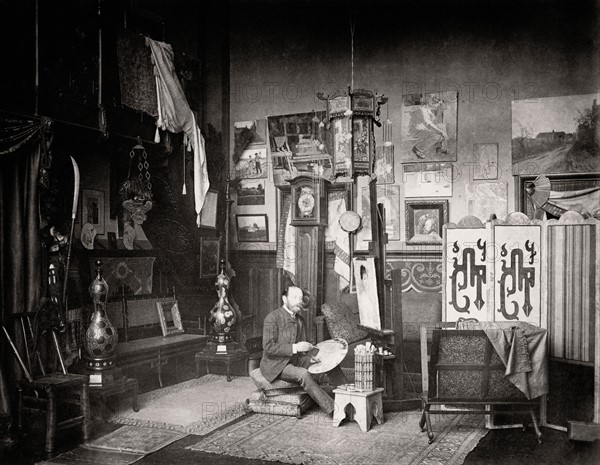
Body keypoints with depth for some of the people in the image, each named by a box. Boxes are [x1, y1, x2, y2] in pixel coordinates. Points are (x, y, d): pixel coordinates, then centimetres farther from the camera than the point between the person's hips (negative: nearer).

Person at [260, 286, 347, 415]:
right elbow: (268, 347, -20)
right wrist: (294, 348, -27)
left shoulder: (300, 320, 11)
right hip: (276, 364, -8)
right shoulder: (273, 317, -13)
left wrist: (309, 357, -4)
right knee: (303, 374, -34)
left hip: (295, 360, 8)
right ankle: (332, 409, -33)